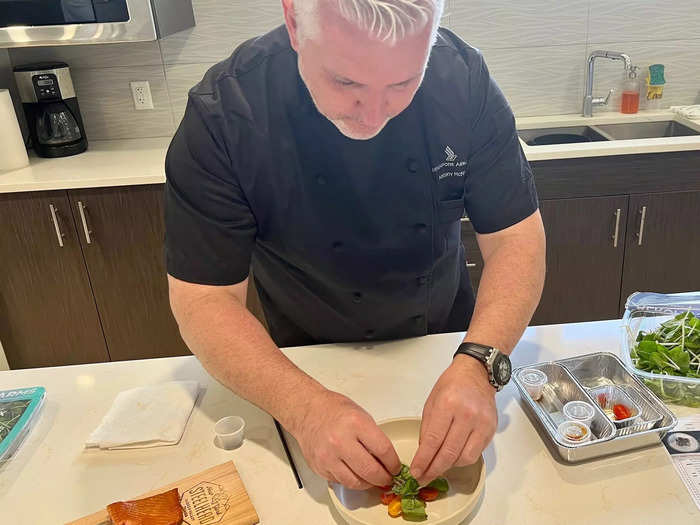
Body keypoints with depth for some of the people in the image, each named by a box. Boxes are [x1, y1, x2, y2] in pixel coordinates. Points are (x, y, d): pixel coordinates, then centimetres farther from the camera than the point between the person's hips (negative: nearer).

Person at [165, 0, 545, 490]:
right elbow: (204, 299, -26)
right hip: (313, 368, -1)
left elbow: (516, 237, -20)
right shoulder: (221, 117, -28)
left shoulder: (464, 78, -22)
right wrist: (306, 408, -41)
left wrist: (477, 366, -36)